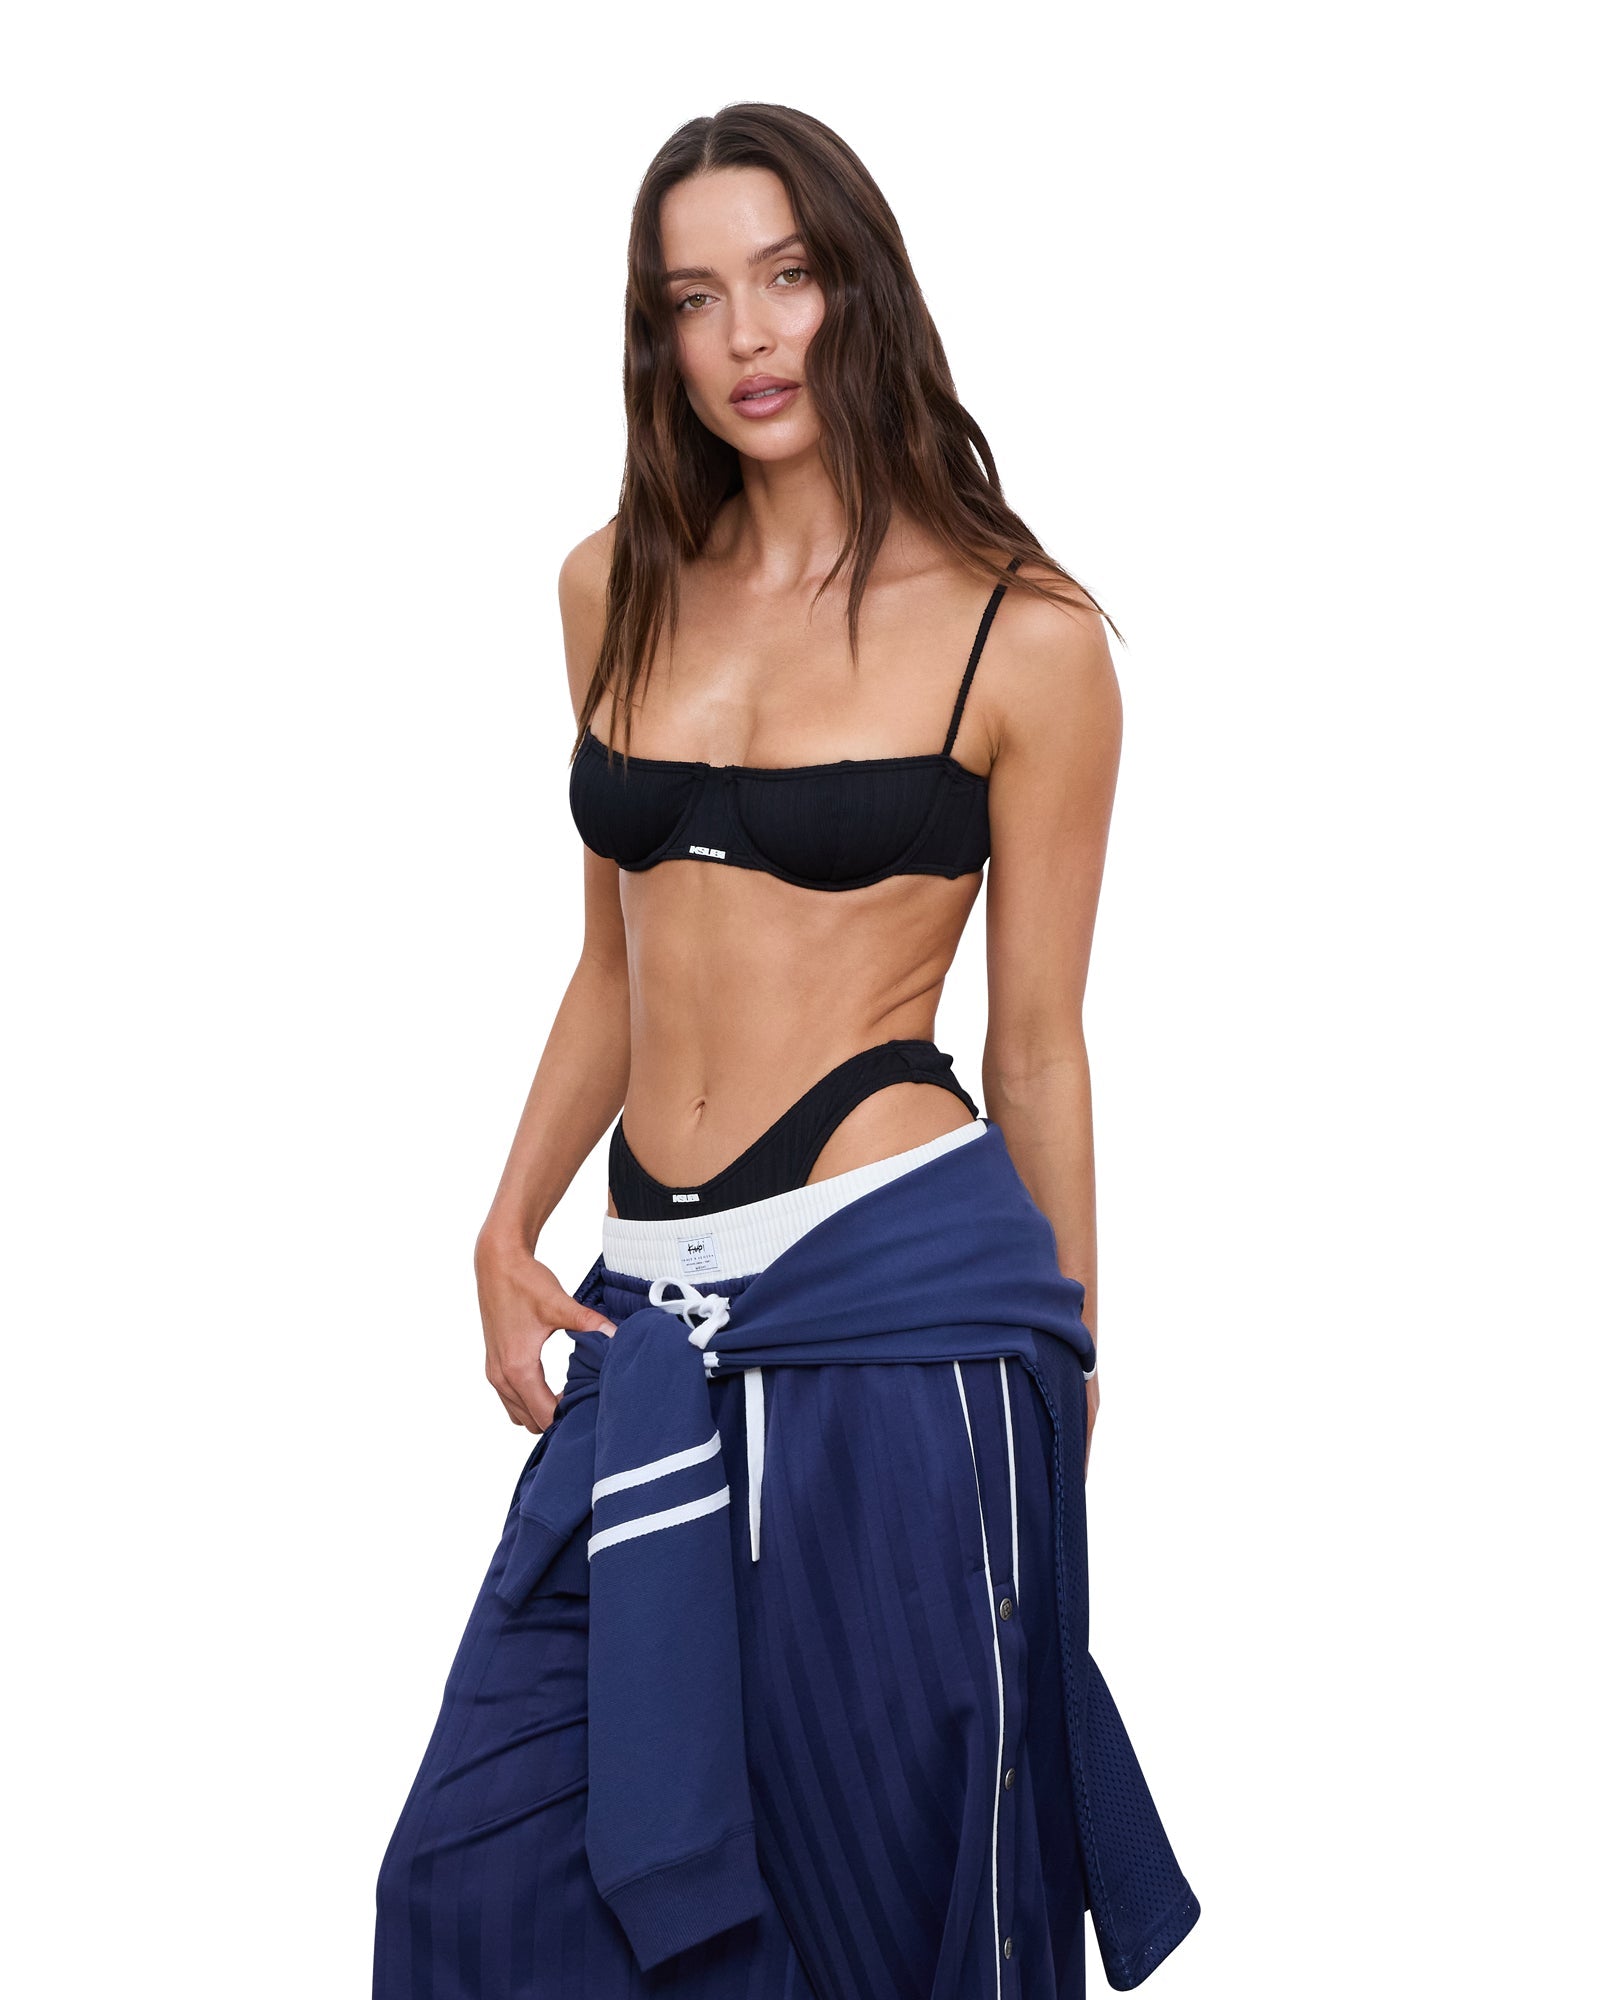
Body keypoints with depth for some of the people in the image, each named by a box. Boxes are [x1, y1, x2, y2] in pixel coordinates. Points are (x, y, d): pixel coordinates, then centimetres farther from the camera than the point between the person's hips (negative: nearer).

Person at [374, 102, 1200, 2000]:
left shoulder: (1022, 636, -3)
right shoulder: (619, 587, 11)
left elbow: (1037, 1044, 2)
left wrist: (1068, 1370, 8)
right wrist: (509, 1231, 9)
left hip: (901, 1299, -5)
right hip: (655, 1314, 5)